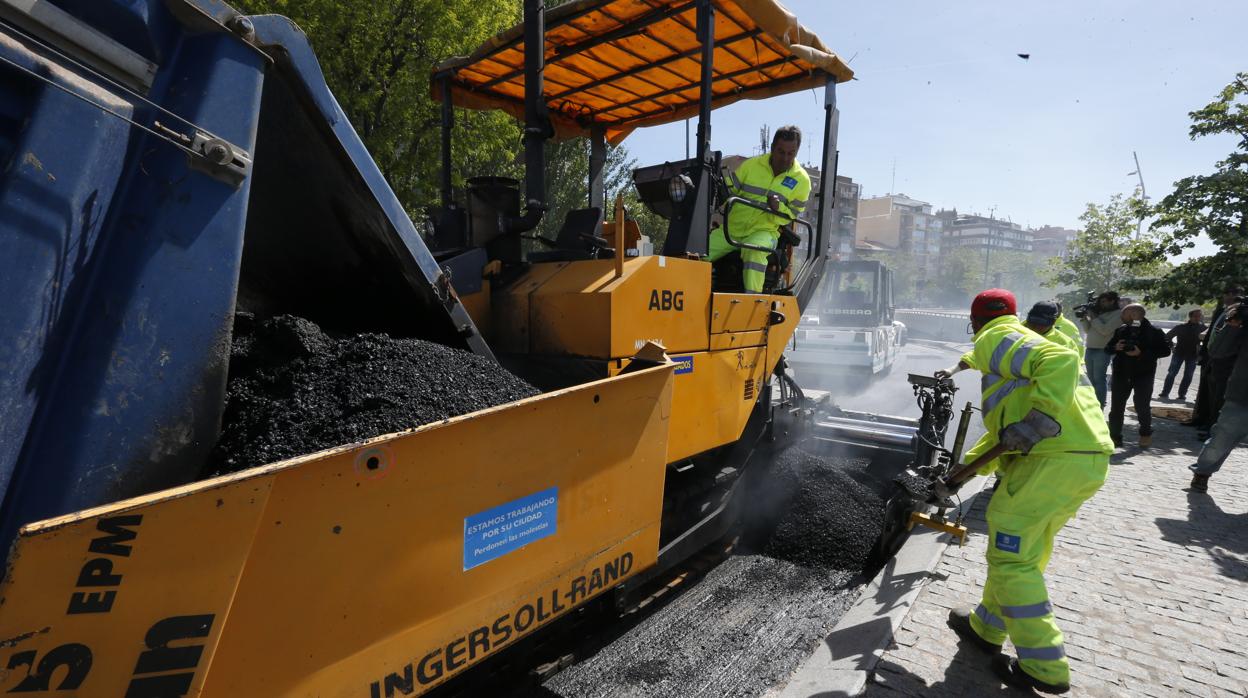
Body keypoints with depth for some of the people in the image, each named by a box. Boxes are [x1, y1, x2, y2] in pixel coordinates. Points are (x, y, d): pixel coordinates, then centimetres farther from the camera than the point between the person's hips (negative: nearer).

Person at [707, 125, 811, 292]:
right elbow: (728, 190, 11)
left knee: (755, 250, -39)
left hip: (765, 231, -2)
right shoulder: (751, 165, 4)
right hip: (732, 228, 3)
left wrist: (778, 208, -17)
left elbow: (792, 216, 3)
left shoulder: (801, 180, 2)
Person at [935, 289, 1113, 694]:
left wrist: (1038, 420, -26)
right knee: (1026, 551, 19)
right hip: (1089, 459, 10)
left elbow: (1060, 361, -22)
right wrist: (967, 467, 34)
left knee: (1011, 556, 0)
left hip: (1054, 458, -10)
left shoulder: (996, 339, -2)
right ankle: (986, 628, 33)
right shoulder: (1023, 345, 28)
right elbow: (1008, 424, 32)